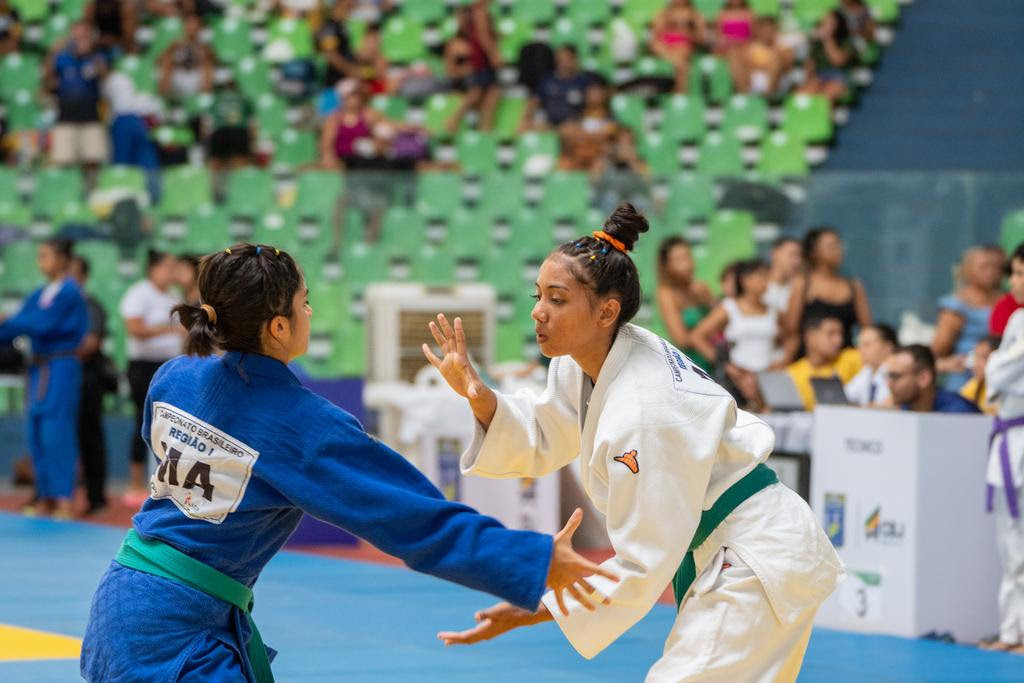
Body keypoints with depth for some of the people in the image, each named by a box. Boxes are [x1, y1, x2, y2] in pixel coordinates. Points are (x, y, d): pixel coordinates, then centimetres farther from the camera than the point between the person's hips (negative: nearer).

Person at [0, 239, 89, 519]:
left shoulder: (69, 294, -12)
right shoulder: (40, 294, 12)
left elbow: (42, 324, -20)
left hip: (62, 369, -8)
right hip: (40, 368, 8)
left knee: (57, 432, -10)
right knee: (37, 434, 9)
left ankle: (63, 500, -7)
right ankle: (45, 498, 16)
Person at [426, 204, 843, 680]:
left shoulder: (644, 414, -30)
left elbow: (642, 569, -25)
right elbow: (540, 444, 10)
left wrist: (530, 614, -23)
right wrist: (477, 396, -9)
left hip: (757, 565, -10)